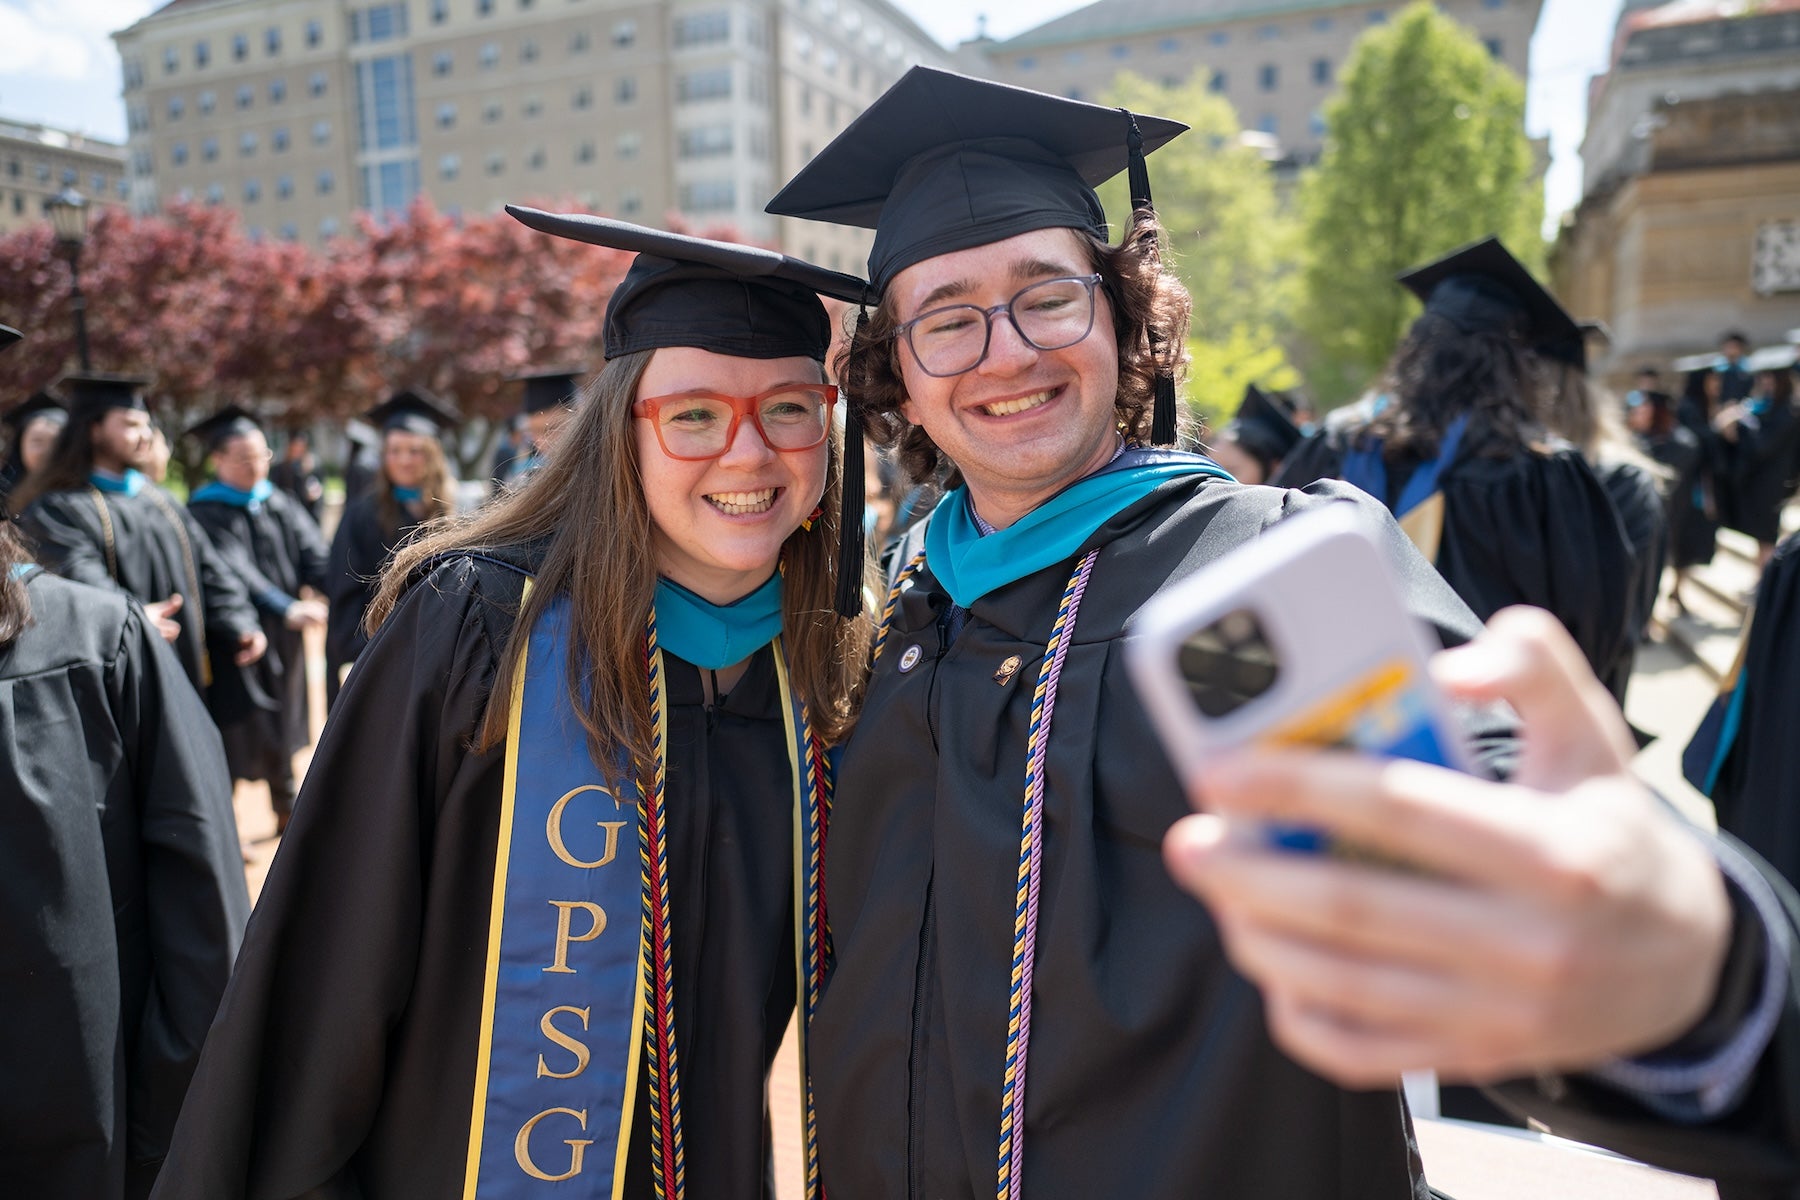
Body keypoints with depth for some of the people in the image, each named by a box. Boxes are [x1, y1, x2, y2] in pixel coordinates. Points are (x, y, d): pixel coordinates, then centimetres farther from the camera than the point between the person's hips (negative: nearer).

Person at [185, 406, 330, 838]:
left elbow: (313, 556, -5)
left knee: (281, 728, 17)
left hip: (284, 639, 5)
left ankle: (286, 811, 33)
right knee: (236, 734, 1)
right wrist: (288, 608, -38)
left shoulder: (279, 503, 6)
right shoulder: (206, 512, -11)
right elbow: (233, 572, -25)